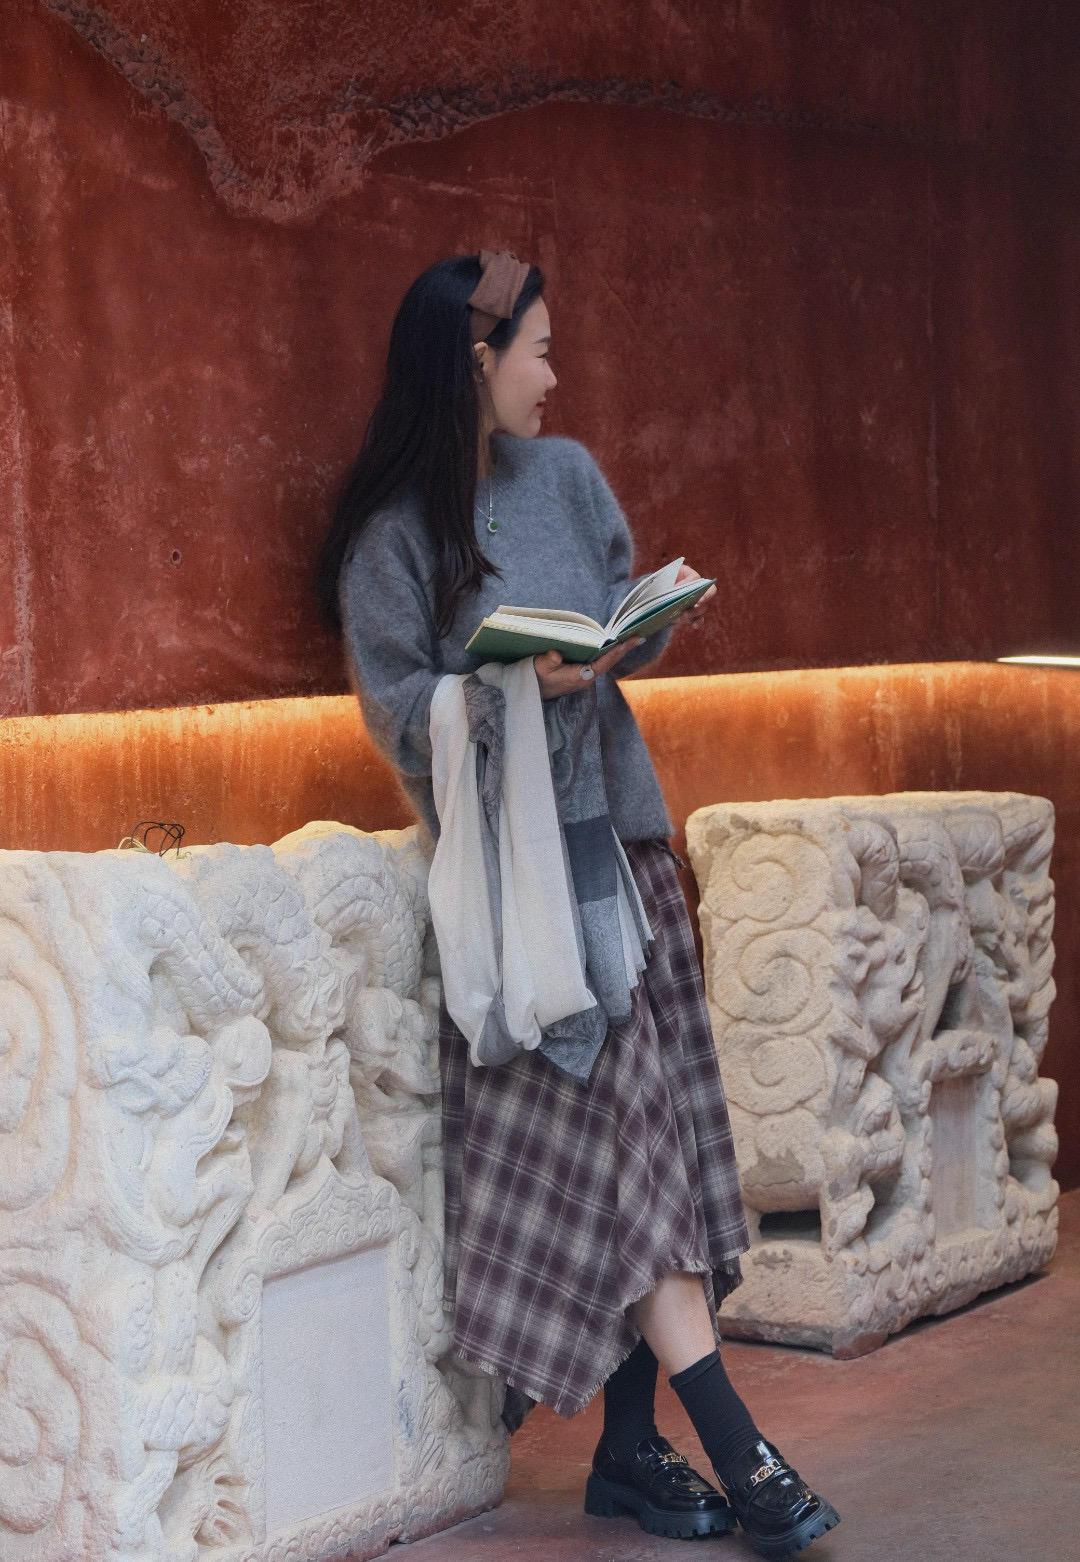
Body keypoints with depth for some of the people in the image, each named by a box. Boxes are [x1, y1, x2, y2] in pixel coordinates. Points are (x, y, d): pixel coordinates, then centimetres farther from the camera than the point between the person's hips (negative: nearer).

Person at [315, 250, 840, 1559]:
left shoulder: (565, 474, 13)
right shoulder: (393, 532, -4)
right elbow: (395, 705, -6)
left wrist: (655, 617, -4)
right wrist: (518, 682, -21)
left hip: (619, 826, 6)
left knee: (642, 1136, 2)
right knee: (616, 1131, -9)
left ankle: (630, 1450, 9)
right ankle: (735, 1449, -7)